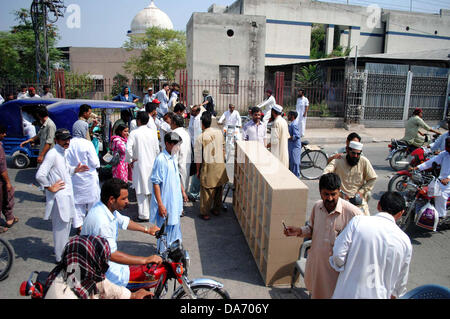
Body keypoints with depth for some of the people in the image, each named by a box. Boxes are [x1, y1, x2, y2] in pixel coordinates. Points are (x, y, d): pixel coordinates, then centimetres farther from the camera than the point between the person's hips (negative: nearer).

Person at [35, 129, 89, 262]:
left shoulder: (62, 152, 9)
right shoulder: (52, 154, -20)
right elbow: (40, 175, -27)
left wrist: (75, 170, 7)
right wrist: (50, 187, -17)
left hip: (66, 194, 9)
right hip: (59, 196, -9)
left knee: (66, 224, 21)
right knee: (60, 226, 2)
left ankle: (65, 251, 39)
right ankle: (60, 257, 16)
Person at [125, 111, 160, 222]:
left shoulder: (134, 133, -10)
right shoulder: (153, 132, 1)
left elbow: (128, 148, -18)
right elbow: (157, 149, 4)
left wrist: (131, 160, -4)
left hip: (140, 164, -4)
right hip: (152, 164, 4)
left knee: (142, 190, 1)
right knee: (152, 188, 14)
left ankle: (144, 215, 4)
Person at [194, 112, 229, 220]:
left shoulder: (201, 137, -13)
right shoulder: (219, 133, -2)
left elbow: (198, 157, -8)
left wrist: (198, 171, 2)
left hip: (208, 166, -4)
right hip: (220, 165, 4)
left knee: (206, 190, 6)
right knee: (218, 188, 18)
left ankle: (205, 213, 14)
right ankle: (217, 209, 32)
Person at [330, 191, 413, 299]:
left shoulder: (357, 221, -13)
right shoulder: (405, 242, -5)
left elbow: (338, 255, -16)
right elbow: (401, 282, 6)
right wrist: (393, 295, 24)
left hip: (347, 293, -1)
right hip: (378, 295, 1)